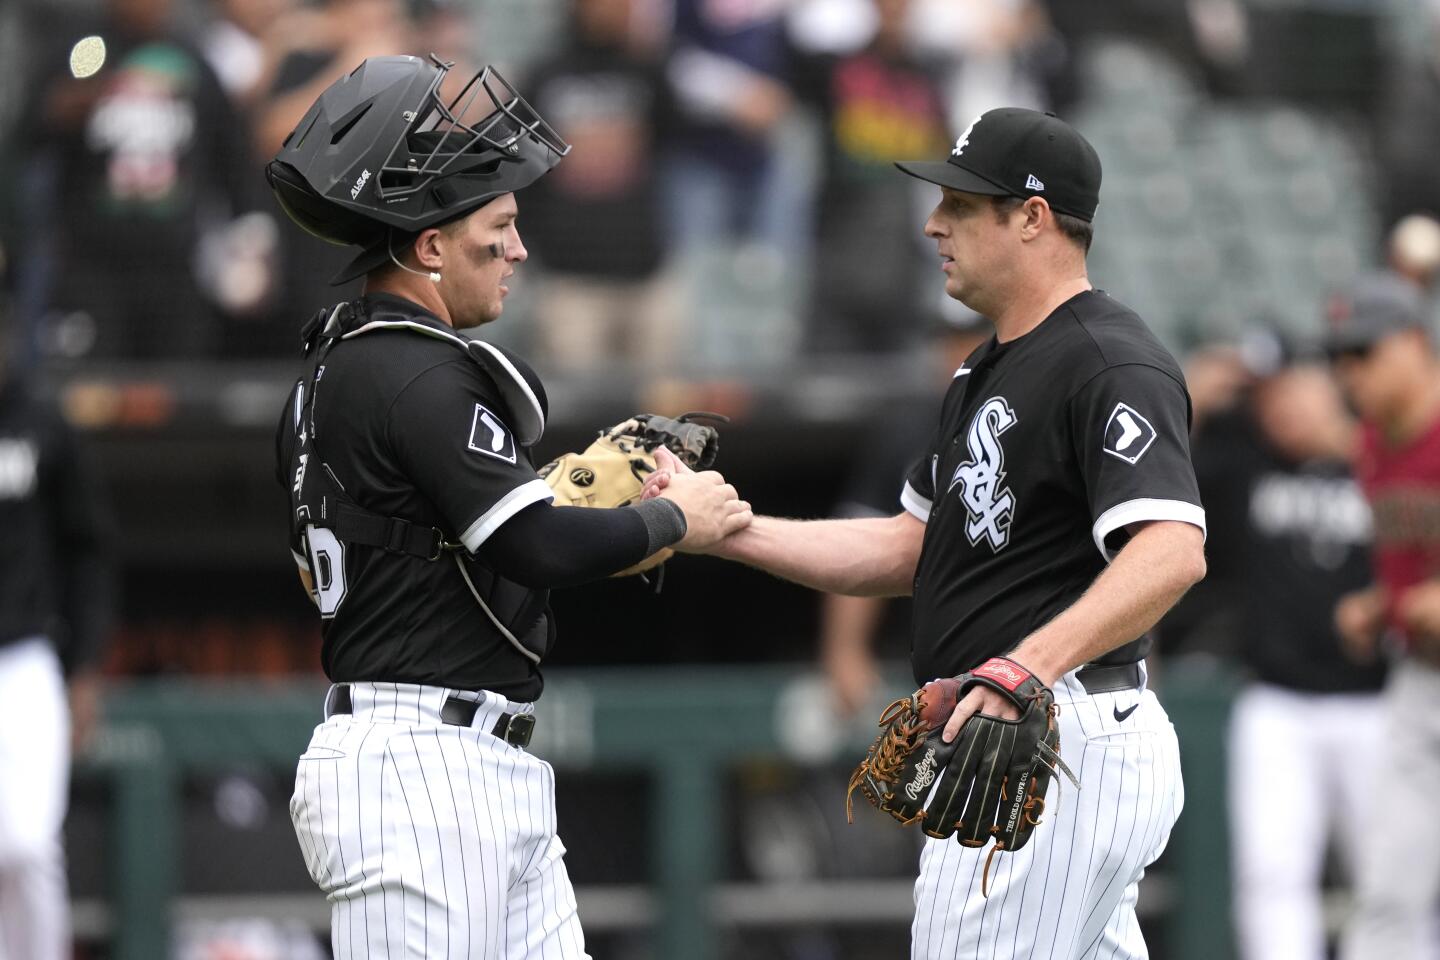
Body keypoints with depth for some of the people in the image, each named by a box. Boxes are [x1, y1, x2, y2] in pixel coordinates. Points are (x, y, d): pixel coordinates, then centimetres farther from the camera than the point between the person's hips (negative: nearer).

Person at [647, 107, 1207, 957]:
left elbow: (1173, 552, -29)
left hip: (1055, 750, -11)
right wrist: (719, 527, 14)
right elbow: (909, 549, 23)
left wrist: (1032, 663, -43)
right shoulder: (990, 373, 20)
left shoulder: (1113, 368, -15)